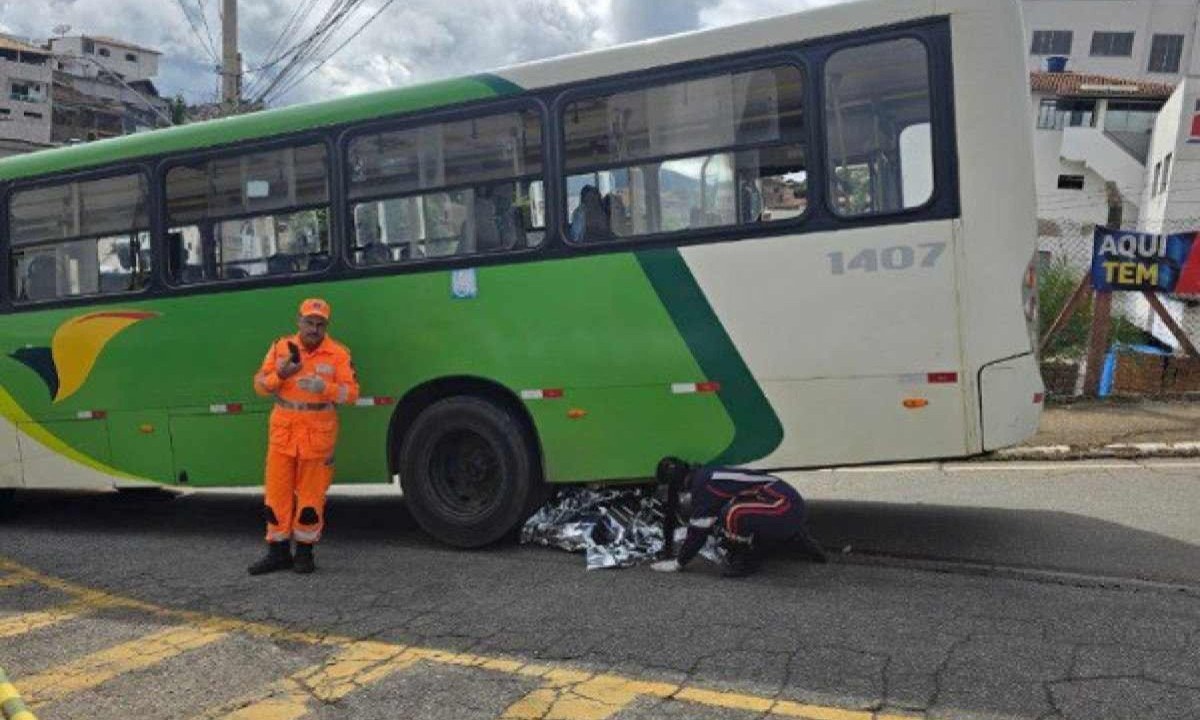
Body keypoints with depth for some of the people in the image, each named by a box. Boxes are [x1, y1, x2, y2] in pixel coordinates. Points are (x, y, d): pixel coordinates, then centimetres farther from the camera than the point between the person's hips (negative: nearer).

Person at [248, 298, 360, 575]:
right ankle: (278, 552, 17)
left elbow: (351, 392, -8)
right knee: (277, 492, 6)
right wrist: (280, 375, -14)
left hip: (318, 434, -3)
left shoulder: (339, 353, -3)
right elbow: (260, 384, 6)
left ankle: (305, 552, 18)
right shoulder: (281, 347, 6)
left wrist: (325, 388, -26)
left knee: (311, 494, 5)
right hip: (283, 430, 3)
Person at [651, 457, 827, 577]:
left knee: (731, 516, -27)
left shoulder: (702, 484, -12)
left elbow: (699, 530, -8)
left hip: (784, 505, -11)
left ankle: (747, 560, -3)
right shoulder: (709, 474, 17)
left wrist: (678, 563, 2)